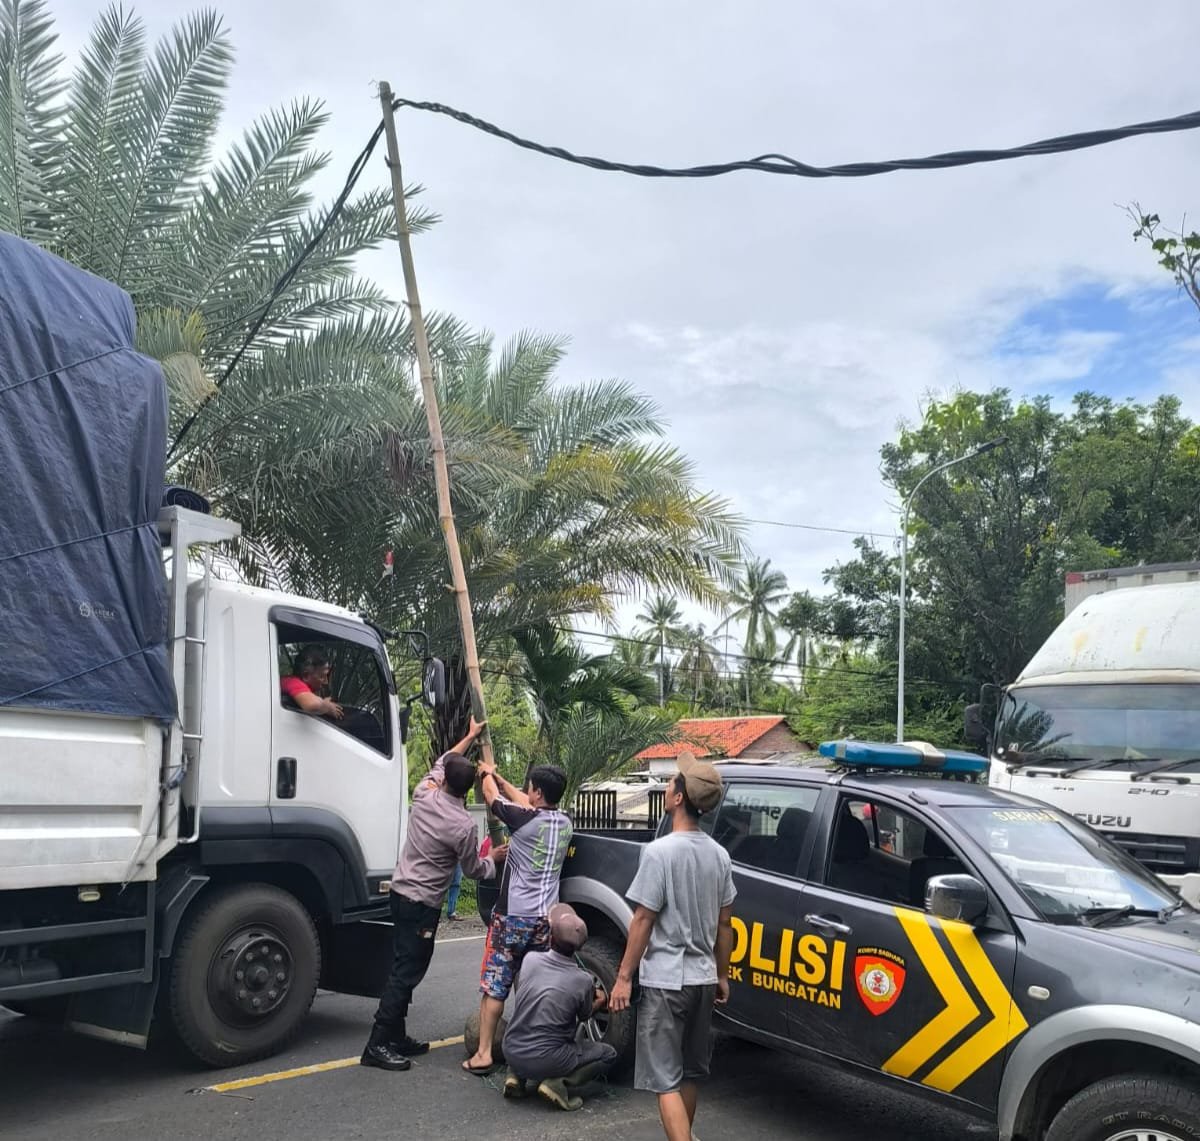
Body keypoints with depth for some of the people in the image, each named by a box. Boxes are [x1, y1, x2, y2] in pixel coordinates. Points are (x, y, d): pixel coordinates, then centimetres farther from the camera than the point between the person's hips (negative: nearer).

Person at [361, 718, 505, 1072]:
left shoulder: (423, 795, -3)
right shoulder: (464, 826, -17)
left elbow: (442, 761, 19)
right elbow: (474, 870, -1)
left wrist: (471, 736, 30)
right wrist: (493, 858, 20)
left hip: (401, 892, 7)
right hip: (423, 903, -7)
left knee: (405, 969, 14)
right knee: (407, 972, -5)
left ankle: (396, 1037, 20)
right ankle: (379, 1045, -6)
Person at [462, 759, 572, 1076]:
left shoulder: (523, 820, -17)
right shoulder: (564, 823, 2)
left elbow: (492, 795, 0)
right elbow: (528, 805, 19)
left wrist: (488, 775, 23)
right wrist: (496, 776, 28)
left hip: (513, 916, -5)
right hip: (546, 918, 6)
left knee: (495, 986, 3)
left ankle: (483, 1054, 5)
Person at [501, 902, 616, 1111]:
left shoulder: (530, 960, -5)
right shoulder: (583, 980, -12)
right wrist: (599, 1002, 31)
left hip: (511, 1052, 4)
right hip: (546, 1061, -4)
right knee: (608, 1054, 13)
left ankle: (516, 1076, 14)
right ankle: (559, 1084, -5)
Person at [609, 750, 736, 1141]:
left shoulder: (660, 851, -17)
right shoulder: (719, 854, 3)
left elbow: (643, 920, -15)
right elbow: (724, 923, 9)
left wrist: (624, 976, -8)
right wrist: (722, 975, 19)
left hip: (665, 981, -7)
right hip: (702, 978, 7)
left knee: (665, 1079, -2)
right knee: (689, 1071, 19)